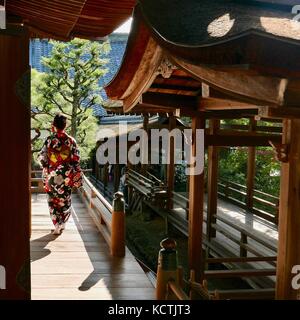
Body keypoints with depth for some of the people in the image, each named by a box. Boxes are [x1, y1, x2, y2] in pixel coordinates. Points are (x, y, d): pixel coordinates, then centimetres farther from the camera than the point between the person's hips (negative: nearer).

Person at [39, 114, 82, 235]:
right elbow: (76, 159, -4)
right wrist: (76, 177, 6)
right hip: (67, 175, 1)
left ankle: (57, 226, 9)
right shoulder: (71, 140, -5)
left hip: (52, 175, -1)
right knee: (65, 200, 15)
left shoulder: (49, 140, -8)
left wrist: (46, 172, 13)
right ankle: (62, 224, 24)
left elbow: (42, 157, -5)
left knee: (53, 200, 10)